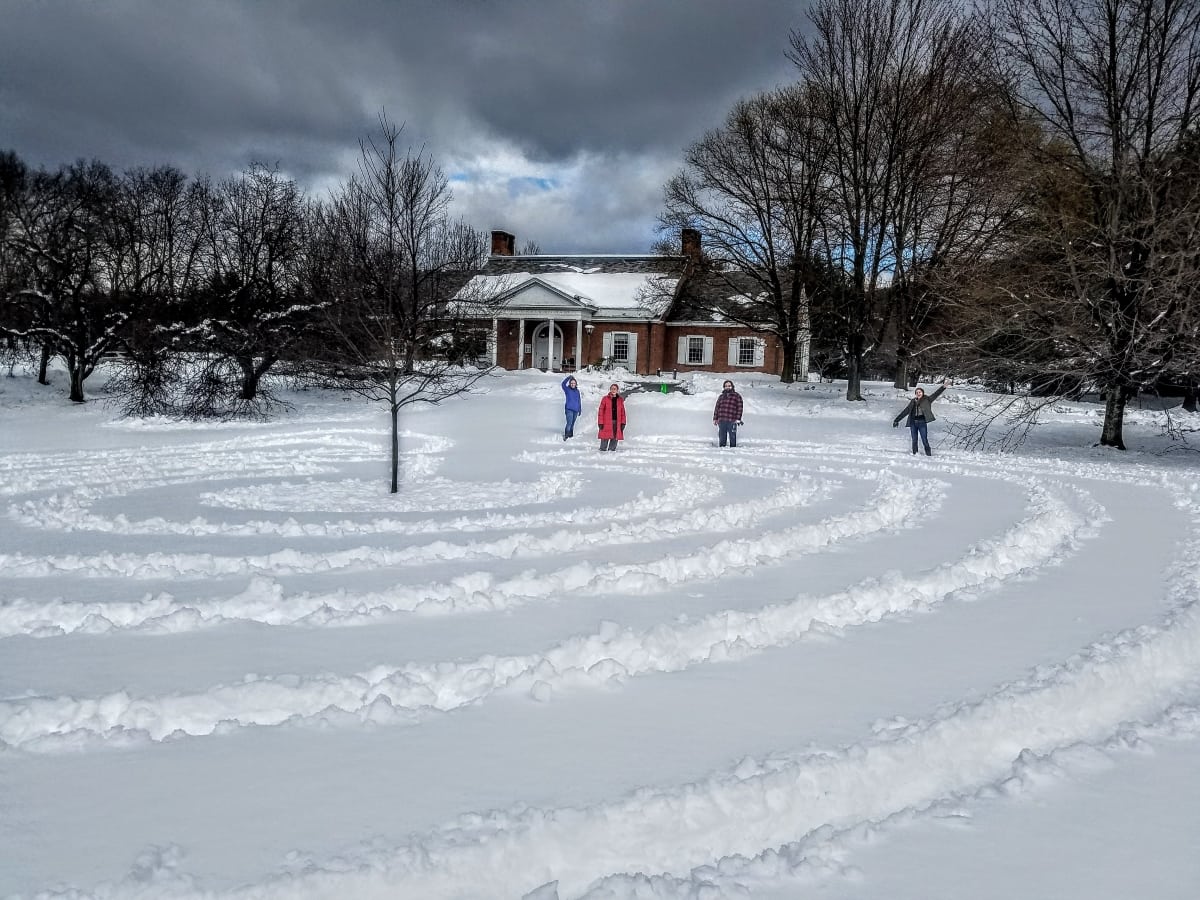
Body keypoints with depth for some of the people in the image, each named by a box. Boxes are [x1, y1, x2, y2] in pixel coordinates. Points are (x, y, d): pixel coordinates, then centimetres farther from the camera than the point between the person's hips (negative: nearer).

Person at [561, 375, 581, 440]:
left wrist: (580, 410, 17)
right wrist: (568, 378, -28)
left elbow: (579, 401, 17)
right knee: (569, 423, -16)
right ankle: (566, 435, -13)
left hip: (576, 410, 4)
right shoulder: (567, 389, 1)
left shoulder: (577, 391, 11)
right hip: (569, 409, -4)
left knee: (572, 423, 10)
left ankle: (570, 435, 19)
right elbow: (563, 384, -18)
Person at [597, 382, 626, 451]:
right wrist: (600, 422, -6)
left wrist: (623, 423, 4)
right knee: (605, 438, -5)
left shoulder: (620, 400, 10)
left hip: (617, 422, 3)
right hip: (607, 423, -3)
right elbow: (601, 411, 0)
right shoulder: (605, 399, 1)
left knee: (615, 438, 2)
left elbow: (622, 412, 11)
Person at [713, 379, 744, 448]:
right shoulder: (721, 396, 17)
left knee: (732, 438, -2)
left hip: (732, 421, -4)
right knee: (722, 438, 7)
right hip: (721, 421, 4)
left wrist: (738, 419, -9)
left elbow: (739, 408, -1)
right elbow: (717, 408, 16)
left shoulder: (737, 396, 5)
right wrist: (715, 419, 9)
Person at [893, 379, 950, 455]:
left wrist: (944, 386, -15)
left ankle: (929, 455, 1)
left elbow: (936, 394, -3)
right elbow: (905, 411, 14)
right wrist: (897, 420, 12)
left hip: (922, 422, -3)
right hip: (913, 422, 3)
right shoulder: (913, 401, 12)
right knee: (914, 440, 6)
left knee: (925, 440, -5)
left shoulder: (927, 400, 5)